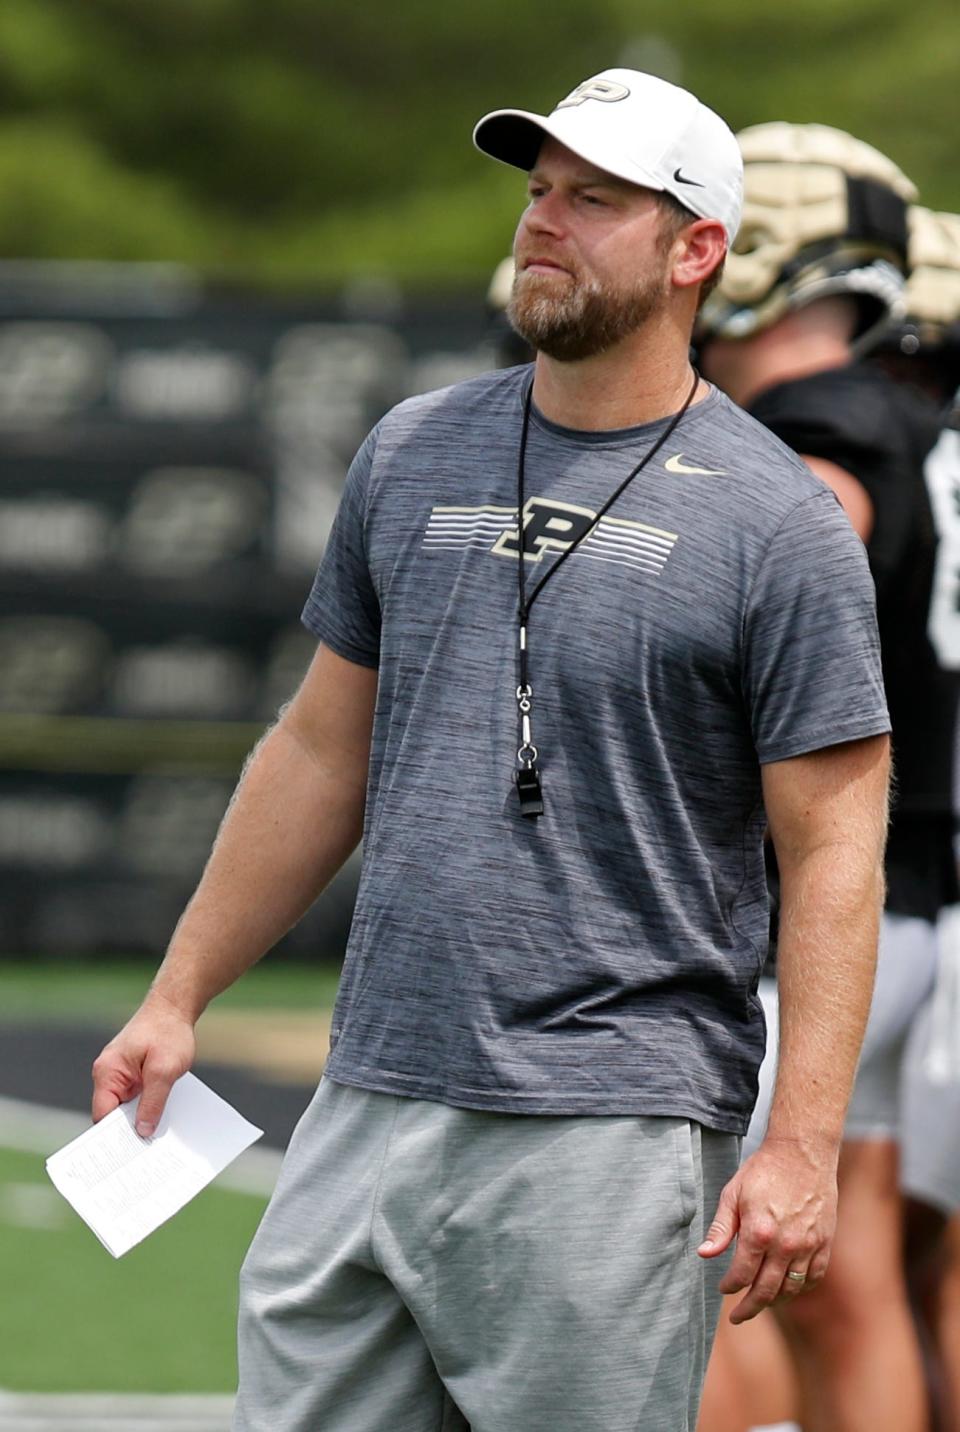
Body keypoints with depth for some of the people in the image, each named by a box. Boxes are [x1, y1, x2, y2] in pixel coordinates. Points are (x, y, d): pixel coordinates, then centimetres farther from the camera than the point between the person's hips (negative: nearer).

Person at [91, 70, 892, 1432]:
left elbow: (833, 853, -7)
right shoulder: (413, 454, 12)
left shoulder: (779, 525, -5)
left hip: (612, 1139, -5)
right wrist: (179, 996, 17)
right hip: (371, 1104, 5)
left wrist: (803, 1145, -16)